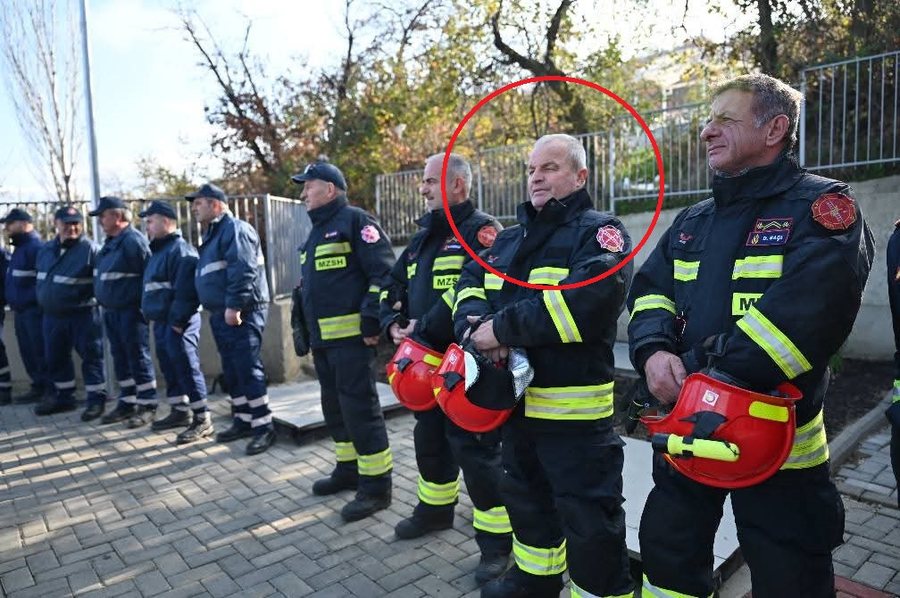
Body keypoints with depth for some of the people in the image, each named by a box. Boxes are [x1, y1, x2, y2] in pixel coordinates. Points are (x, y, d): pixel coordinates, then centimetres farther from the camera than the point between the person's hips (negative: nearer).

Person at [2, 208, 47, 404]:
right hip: (21, 311, 10)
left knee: (41, 352, -7)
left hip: (34, 310, -10)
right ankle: (39, 387, 22)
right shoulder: (20, 248, 18)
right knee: (28, 352, 14)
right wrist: (13, 301, 15)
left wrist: (31, 299, -20)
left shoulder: (36, 247, -14)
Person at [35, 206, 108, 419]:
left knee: (91, 357, -1)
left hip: (83, 315, -7)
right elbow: (40, 279, 22)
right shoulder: (45, 249, 10)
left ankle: (96, 399, 8)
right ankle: (63, 396, 32)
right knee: (56, 359, 17)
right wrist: (43, 301, 18)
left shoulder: (90, 249, -11)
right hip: (52, 315, 7)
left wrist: (94, 300, -17)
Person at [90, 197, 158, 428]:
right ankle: (127, 403, 25)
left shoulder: (134, 240, -13)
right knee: (120, 359, 14)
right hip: (111, 311, 9)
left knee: (138, 358, -3)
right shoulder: (109, 243, 16)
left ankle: (147, 405, 5)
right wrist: (103, 301, 18)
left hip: (131, 311, -9)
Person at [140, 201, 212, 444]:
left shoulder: (180, 250, -14)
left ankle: (202, 420, -4)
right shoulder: (159, 250, 19)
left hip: (178, 323, -10)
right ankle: (180, 411, 29)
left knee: (187, 369, -9)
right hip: (161, 322, 10)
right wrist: (149, 313, 18)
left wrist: (178, 320, -22)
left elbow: (186, 291, -22)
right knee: (170, 369, 16)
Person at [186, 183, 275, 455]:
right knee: (232, 370, 13)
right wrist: (219, 310, 21)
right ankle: (243, 420, 23)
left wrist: (234, 306, -25)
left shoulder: (235, 229, -10)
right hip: (221, 314, 10)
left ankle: (263, 426, -3)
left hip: (241, 313, -10)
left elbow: (243, 271, -22)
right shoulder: (212, 234, 22)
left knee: (248, 369, -9)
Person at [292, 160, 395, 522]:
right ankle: (349, 470, 33)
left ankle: (376, 487, 6)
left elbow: (384, 273, -17)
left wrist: (372, 322, -21)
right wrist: (307, 333, 24)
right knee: (335, 408, 18)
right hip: (322, 340, 10)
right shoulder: (317, 231, 21)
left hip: (352, 337, -10)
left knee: (360, 409, -5)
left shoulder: (354, 221, -8)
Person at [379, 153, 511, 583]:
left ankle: (497, 537, 12)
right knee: (430, 437, 21)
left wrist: (424, 328, -24)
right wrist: (394, 324, 0)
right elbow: (394, 285, 19)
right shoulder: (423, 236, 17)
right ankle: (436, 508, 42)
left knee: (473, 447, -4)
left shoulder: (481, 230, -11)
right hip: (426, 360, 9)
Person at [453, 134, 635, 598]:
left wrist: (504, 328, -23)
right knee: (525, 499, 25)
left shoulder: (600, 232, -9)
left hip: (574, 406, -8)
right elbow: (470, 284, 8)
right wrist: (477, 322, -16)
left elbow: (587, 300, -26)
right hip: (515, 399, 8)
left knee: (588, 517, 3)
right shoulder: (510, 238, 15)